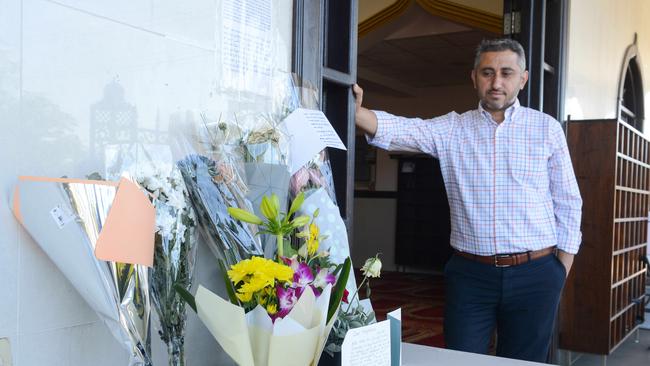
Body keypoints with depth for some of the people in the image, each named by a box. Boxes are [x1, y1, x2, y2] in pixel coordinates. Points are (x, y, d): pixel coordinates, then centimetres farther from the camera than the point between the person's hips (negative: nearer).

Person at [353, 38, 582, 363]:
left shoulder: (546, 128, 3)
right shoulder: (451, 129, 3)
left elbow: (567, 204, 6)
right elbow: (398, 130, -14)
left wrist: (562, 270, 2)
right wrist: (355, 111, -34)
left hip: (533, 275, 0)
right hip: (469, 274, 0)